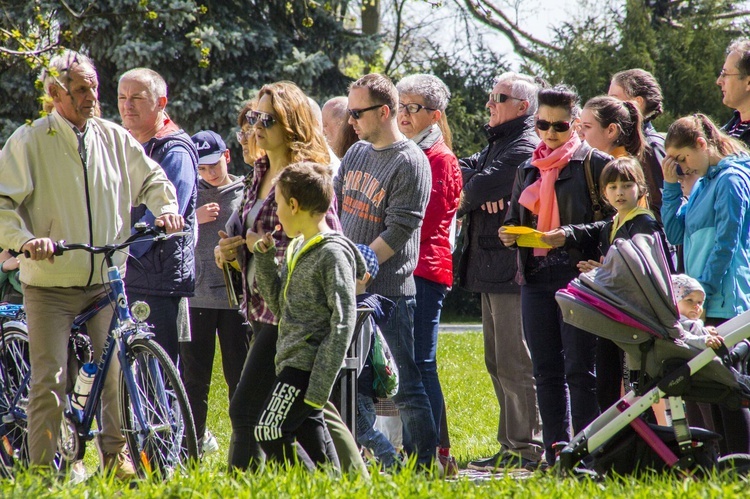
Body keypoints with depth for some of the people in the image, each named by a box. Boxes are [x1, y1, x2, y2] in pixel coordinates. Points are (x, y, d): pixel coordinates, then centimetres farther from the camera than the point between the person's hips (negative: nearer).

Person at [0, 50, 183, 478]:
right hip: (50, 284, -4)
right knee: (50, 379, -6)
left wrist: (166, 207, -1)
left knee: (115, 370, 3)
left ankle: (117, 454, 17)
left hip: (106, 281, 4)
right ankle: (42, 467, 1)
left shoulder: (114, 138, 7)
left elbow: (151, 178, 19)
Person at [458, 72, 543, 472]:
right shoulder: (498, 143, 20)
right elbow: (466, 172, 9)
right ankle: (511, 445, 20)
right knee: (498, 364, 14)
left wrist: (467, 197, 2)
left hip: (512, 271, -10)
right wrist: (479, 192, -11)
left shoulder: (524, 148, -13)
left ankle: (526, 449, -6)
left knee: (515, 363, -8)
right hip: (492, 271, 10)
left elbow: (479, 188, -20)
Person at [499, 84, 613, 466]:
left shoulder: (594, 164, -1)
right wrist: (508, 235, 2)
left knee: (579, 370, -7)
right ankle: (555, 455, 10)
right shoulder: (528, 170, 18)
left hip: (578, 274, -6)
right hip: (536, 277, 6)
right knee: (546, 372, 7)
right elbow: (514, 219, 25)